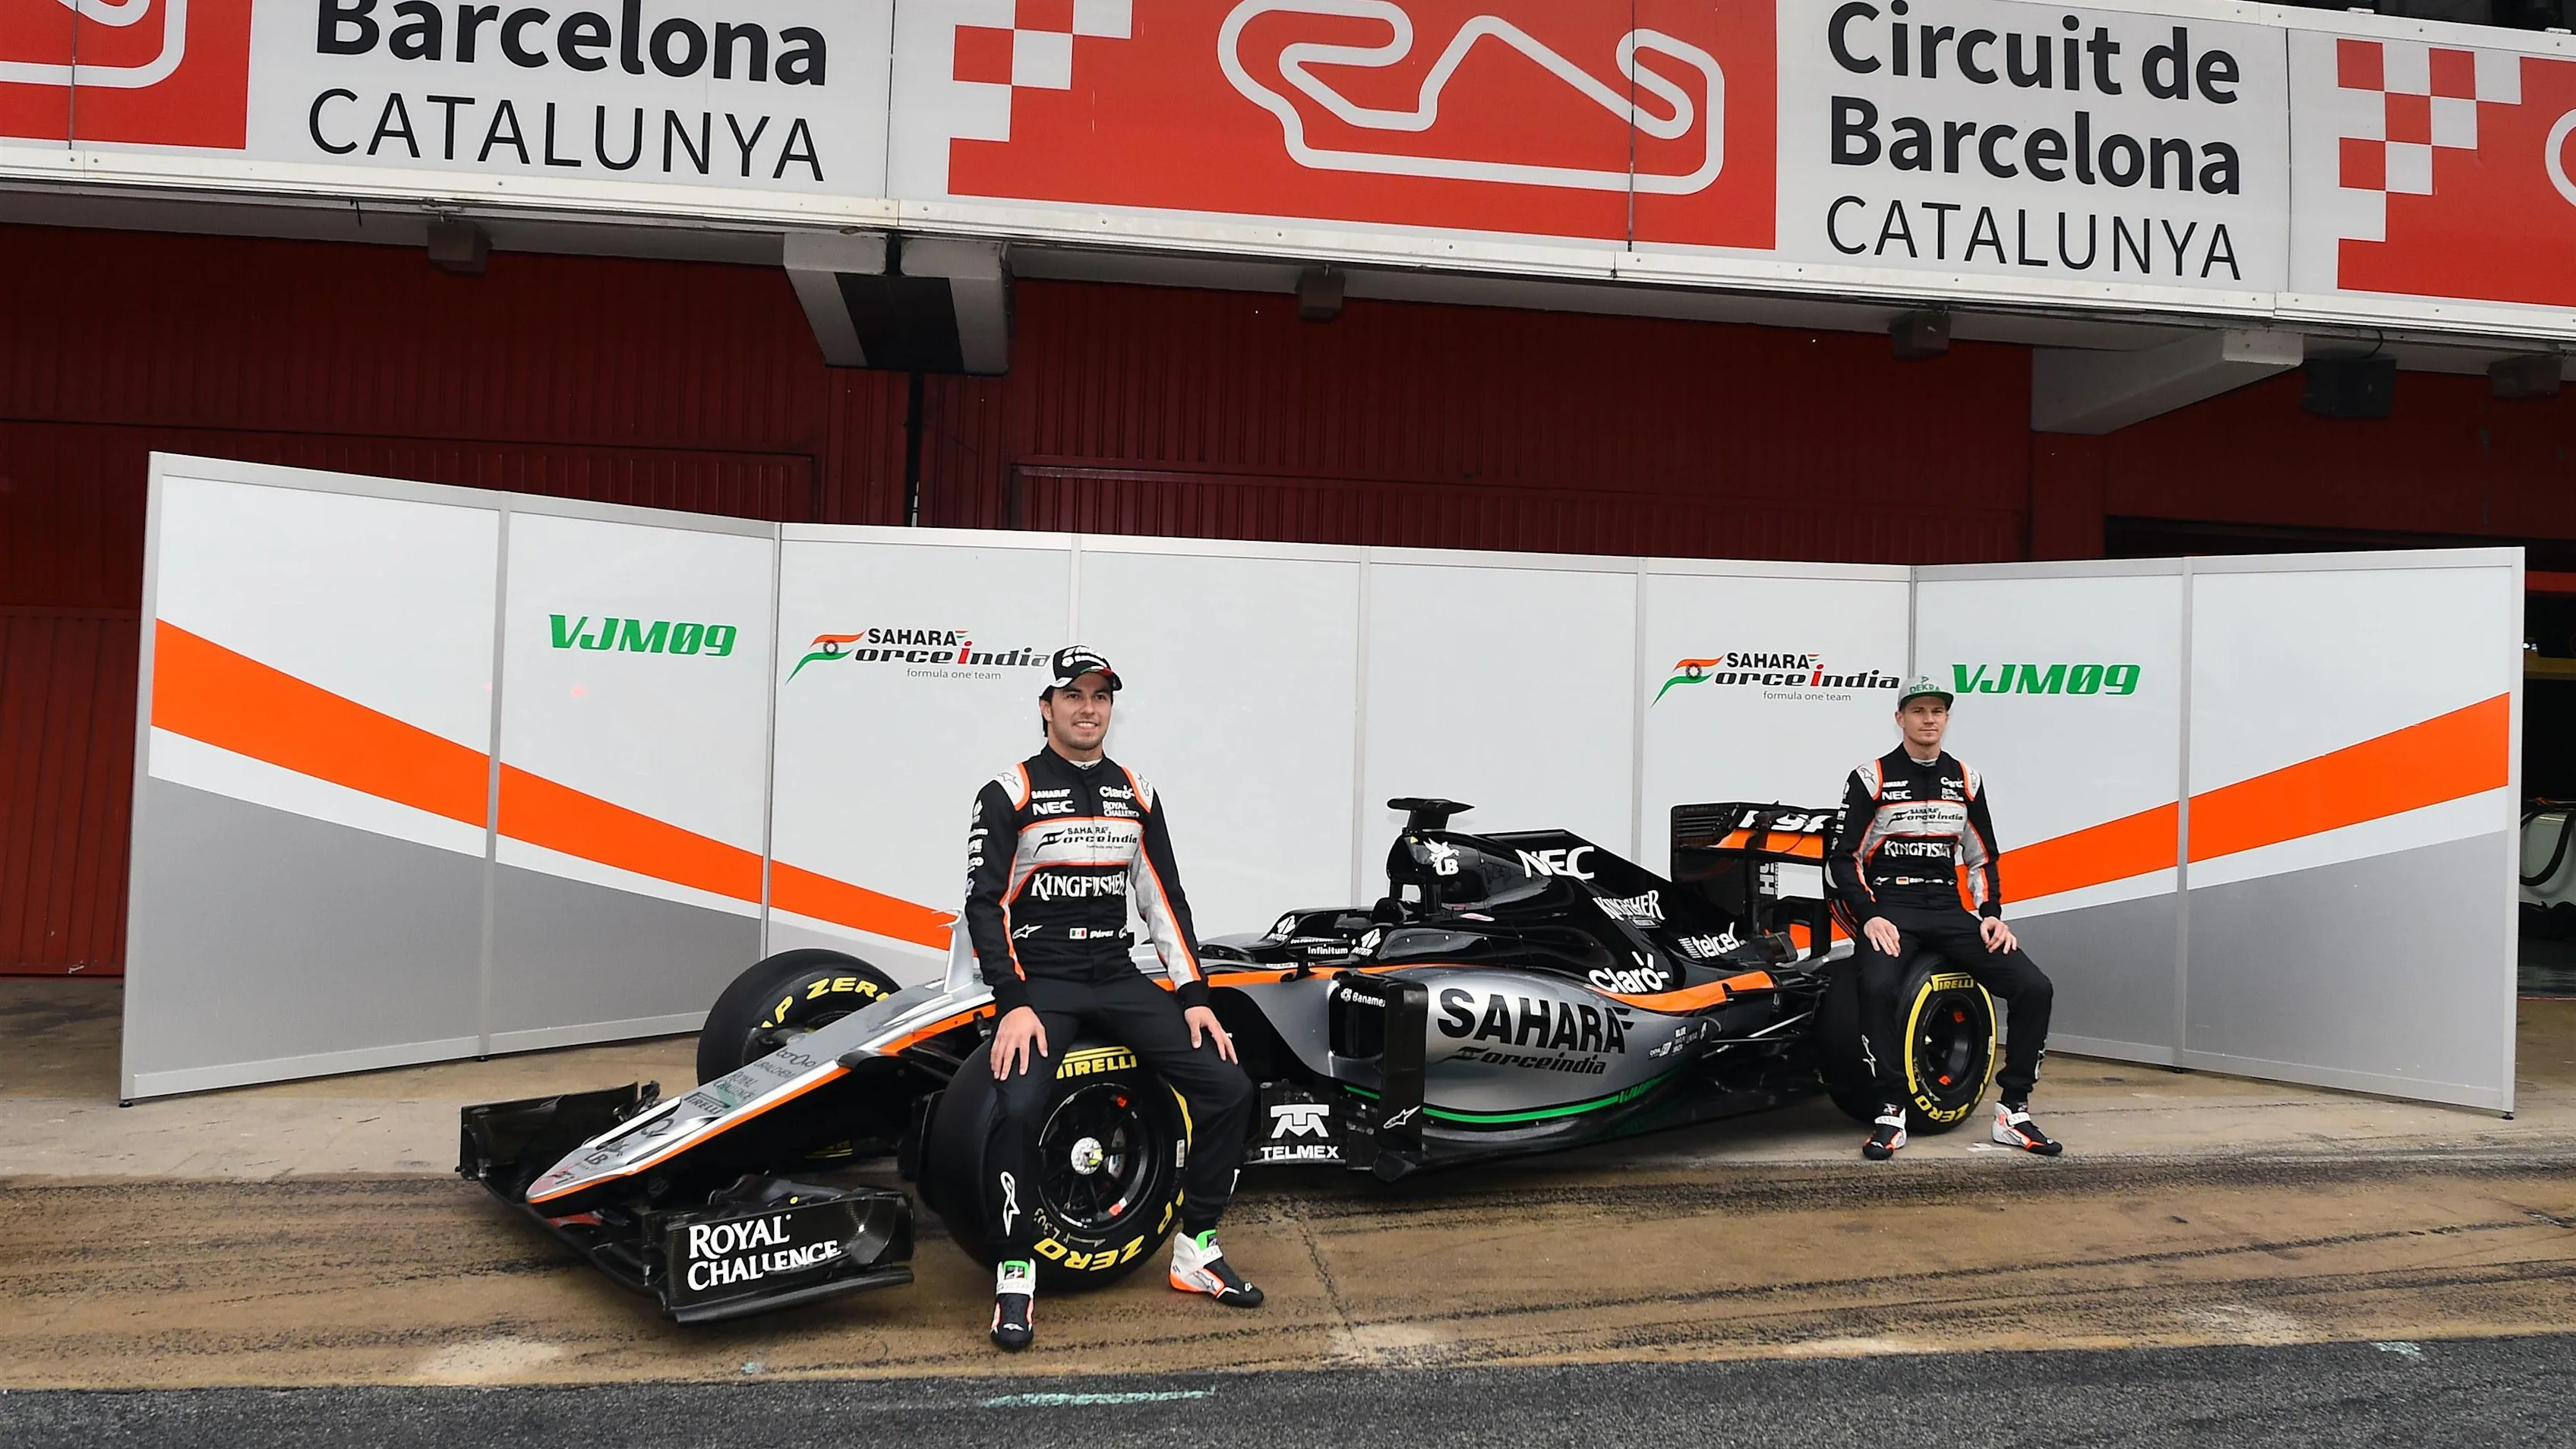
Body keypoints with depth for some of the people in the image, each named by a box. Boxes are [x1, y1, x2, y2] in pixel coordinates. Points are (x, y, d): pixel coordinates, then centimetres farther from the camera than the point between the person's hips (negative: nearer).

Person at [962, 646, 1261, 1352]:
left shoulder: (1137, 794, 10)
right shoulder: (1009, 792, -4)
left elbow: (1164, 899, 11)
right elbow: (984, 903, -9)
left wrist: (1194, 995, 3)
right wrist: (1015, 1004, -19)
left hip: (1119, 978, 5)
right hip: (1039, 980, -5)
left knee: (1229, 1088, -8)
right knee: (1020, 1108, -31)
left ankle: (1196, 1251, 10)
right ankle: (1015, 1274, -9)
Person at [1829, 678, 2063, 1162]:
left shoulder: (1966, 781, 12)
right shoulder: (1871, 778, -1)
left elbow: (1982, 858, 18)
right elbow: (1845, 858, -3)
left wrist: (1992, 916, 2)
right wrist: (1869, 918, -16)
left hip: (1949, 910, 5)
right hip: (1889, 908, -4)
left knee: (2034, 988, -13)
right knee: (1879, 987, -35)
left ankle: (2014, 1112, -1)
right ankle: (1891, 1113, -20)